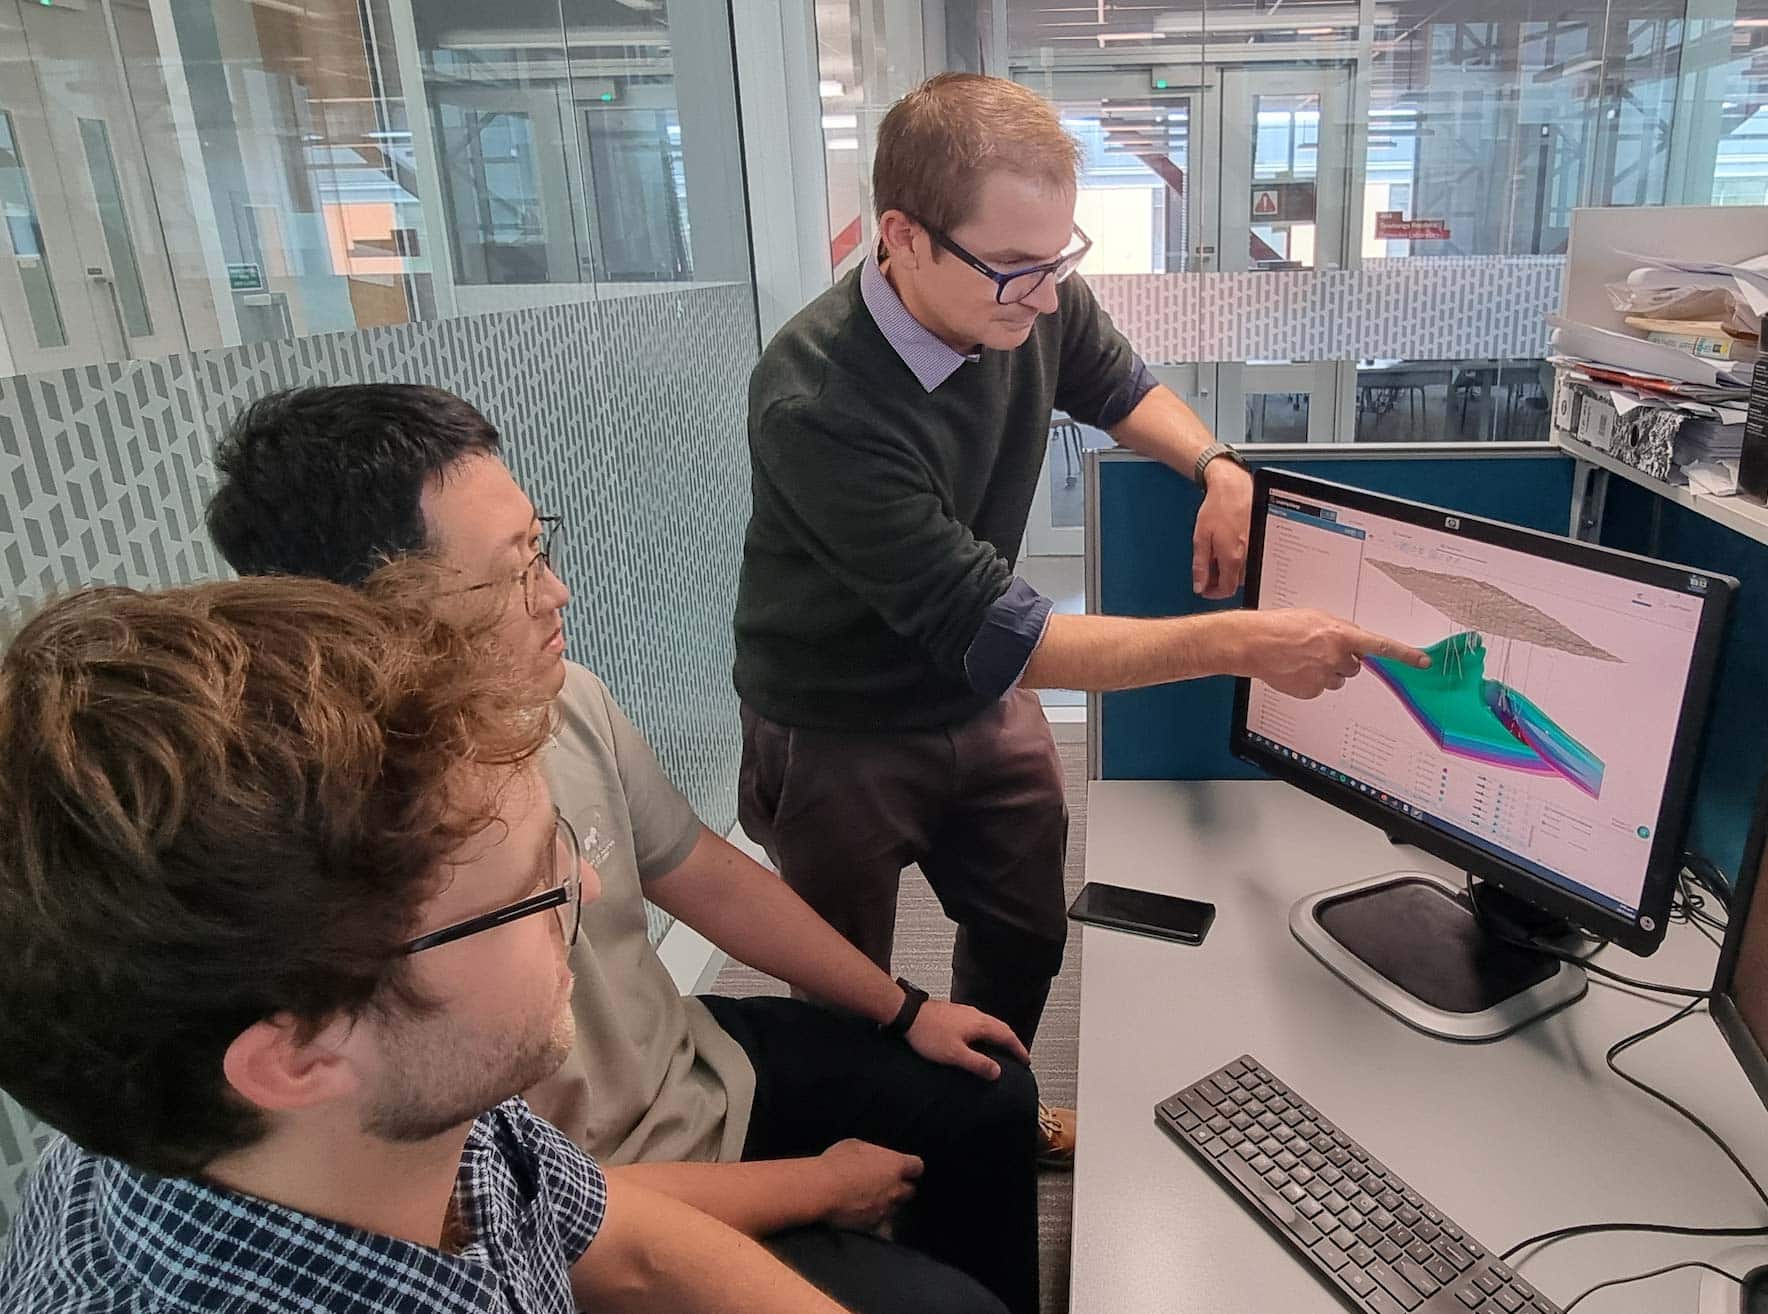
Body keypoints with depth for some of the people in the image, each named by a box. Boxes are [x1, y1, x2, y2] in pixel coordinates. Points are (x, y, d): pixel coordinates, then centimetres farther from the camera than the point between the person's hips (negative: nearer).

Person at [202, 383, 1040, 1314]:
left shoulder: (565, 699, -15)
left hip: (707, 1063, 7)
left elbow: (707, 878, 1)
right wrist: (822, 1185, -13)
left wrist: (903, 1010, 7)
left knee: (996, 1100, 14)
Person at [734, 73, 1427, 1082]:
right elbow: (993, 634, -34)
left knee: (1027, 941, 18)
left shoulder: (1035, 300, -15)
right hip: (840, 738, -5)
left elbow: (1116, 384, 10)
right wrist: (1241, 643, -35)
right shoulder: (818, 407, -35)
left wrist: (1219, 467, -11)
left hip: (985, 699, 6)